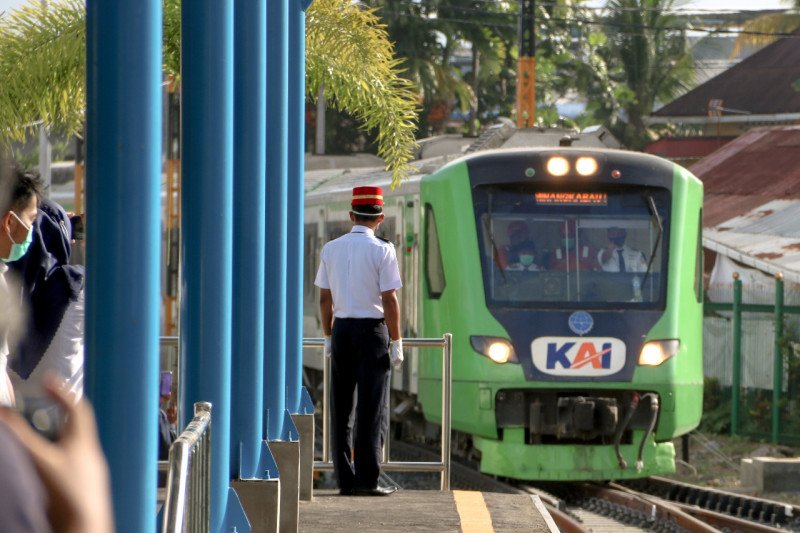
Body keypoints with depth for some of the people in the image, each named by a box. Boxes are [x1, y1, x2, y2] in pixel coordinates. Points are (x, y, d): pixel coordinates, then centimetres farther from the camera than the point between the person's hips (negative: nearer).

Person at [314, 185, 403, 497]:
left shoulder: (331, 249, 6)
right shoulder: (381, 250, -8)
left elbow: (325, 298, 9)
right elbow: (389, 299, -11)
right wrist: (396, 342, -6)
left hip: (341, 330, 5)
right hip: (372, 330, -5)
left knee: (341, 407, 8)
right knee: (372, 406, -2)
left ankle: (345, 479, 8)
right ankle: (366, 479, -6)